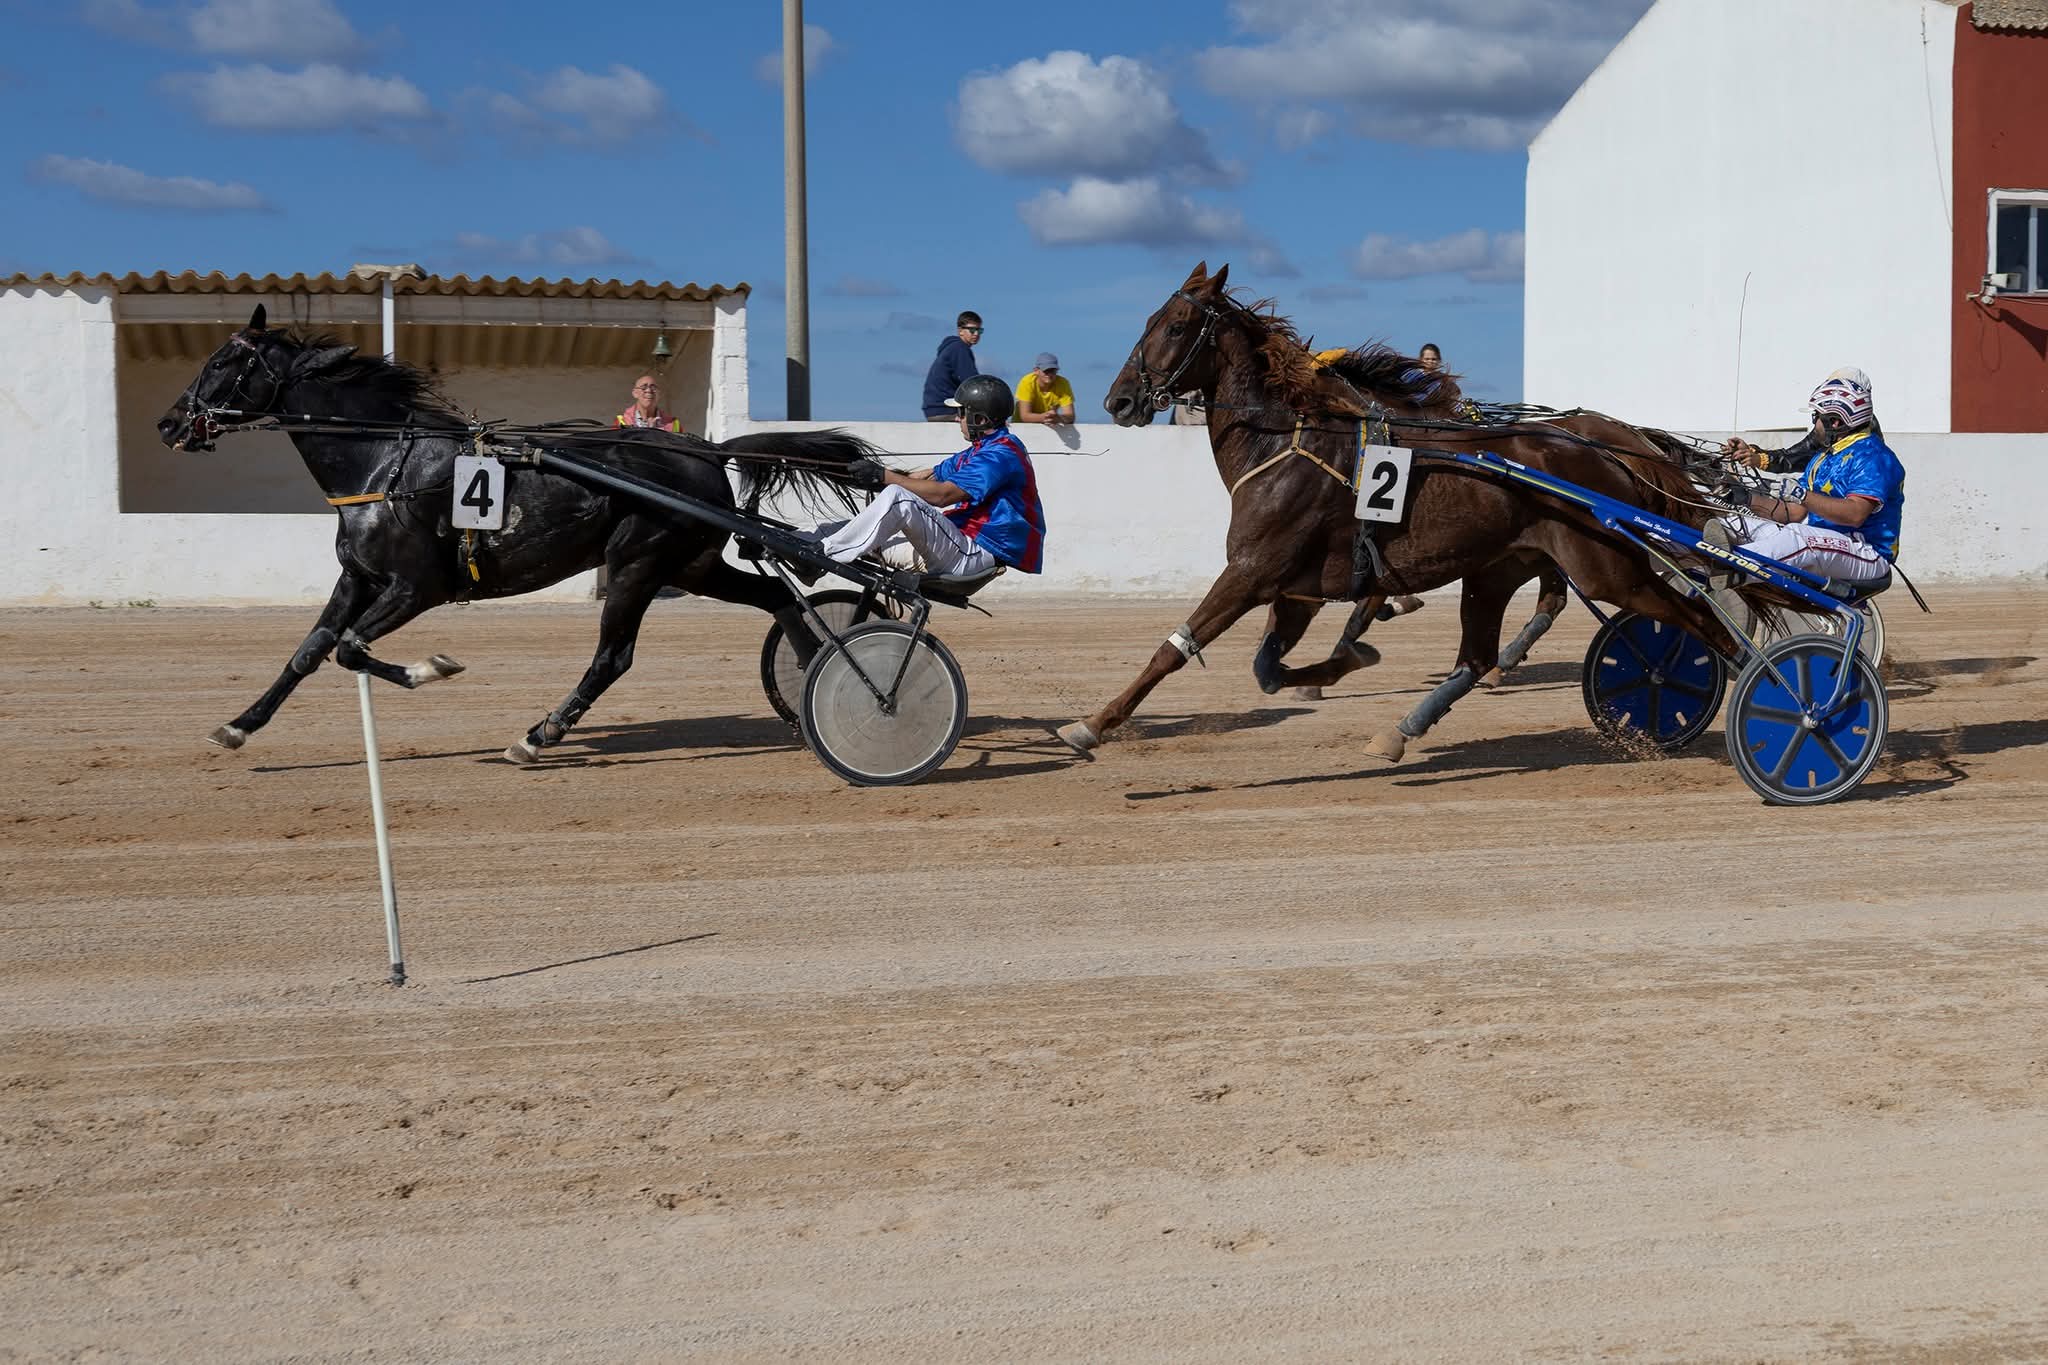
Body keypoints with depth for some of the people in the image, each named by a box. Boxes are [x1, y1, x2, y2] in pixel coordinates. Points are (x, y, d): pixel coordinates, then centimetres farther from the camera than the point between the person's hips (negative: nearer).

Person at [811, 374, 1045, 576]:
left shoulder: (1001, 454, -14)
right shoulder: (983, 450, 20)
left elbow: (942, 495, -22)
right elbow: (932, 476, 16)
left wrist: (886, 476, -17)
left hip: (975, 554, -10)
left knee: (896, 498, -23)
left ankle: (824, 551, -22)